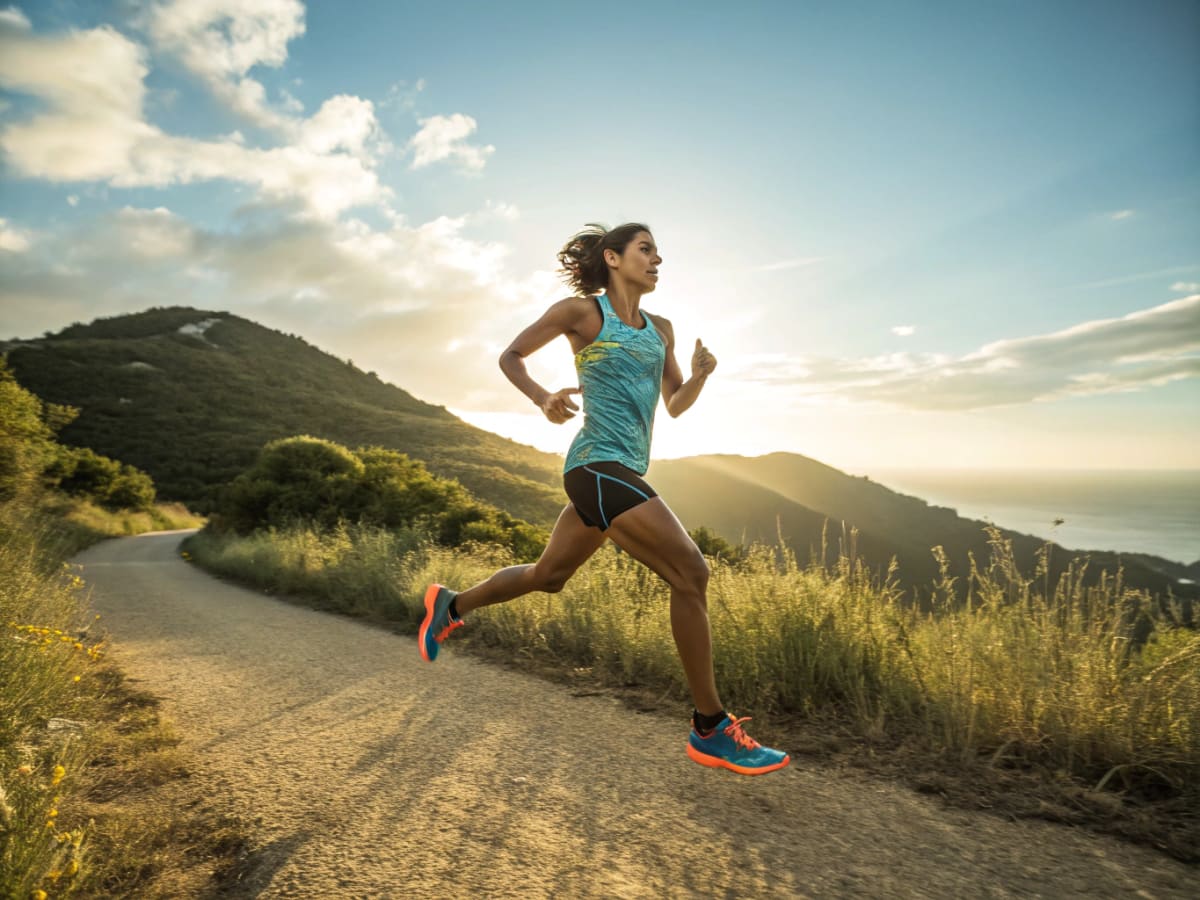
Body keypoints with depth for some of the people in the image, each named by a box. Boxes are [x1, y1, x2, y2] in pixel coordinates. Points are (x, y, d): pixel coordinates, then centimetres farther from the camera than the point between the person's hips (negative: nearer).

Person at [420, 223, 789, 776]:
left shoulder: (660, 330, 17)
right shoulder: (581, 311, -1)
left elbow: (677, 406, 20)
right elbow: (510, 356, 6)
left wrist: (700, 374, -1)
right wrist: (543, 398, -13)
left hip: (622, 474, 8)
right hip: (599, 465, -8)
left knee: (548, 576, 19)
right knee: (690, 573, -14)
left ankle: (450, 606, 41)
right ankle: (710, 731, -4)